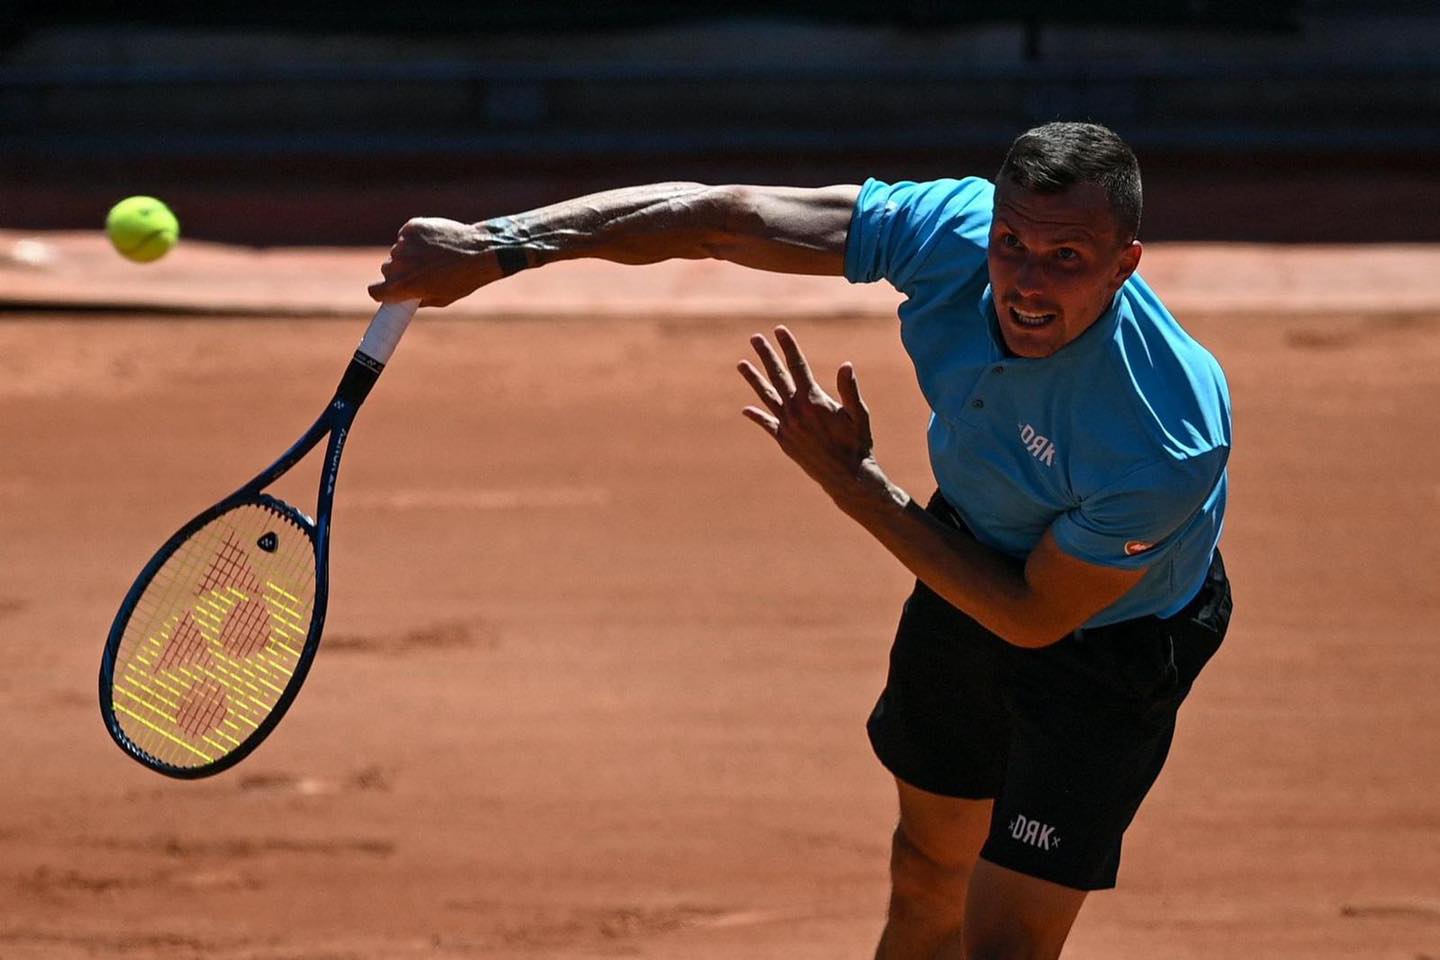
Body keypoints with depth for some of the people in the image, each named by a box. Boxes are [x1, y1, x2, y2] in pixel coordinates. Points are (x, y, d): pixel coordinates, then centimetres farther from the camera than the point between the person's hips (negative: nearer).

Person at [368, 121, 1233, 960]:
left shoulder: (1170, 446, -42)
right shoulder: (952, 230, -30)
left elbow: (1035, 616, -26)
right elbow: (718, 218, -20)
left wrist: (854, 483, -27)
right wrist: (495, 247, -21)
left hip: (1109, 635, -5)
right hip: (975, 548, 6)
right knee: (925, 884, 24)